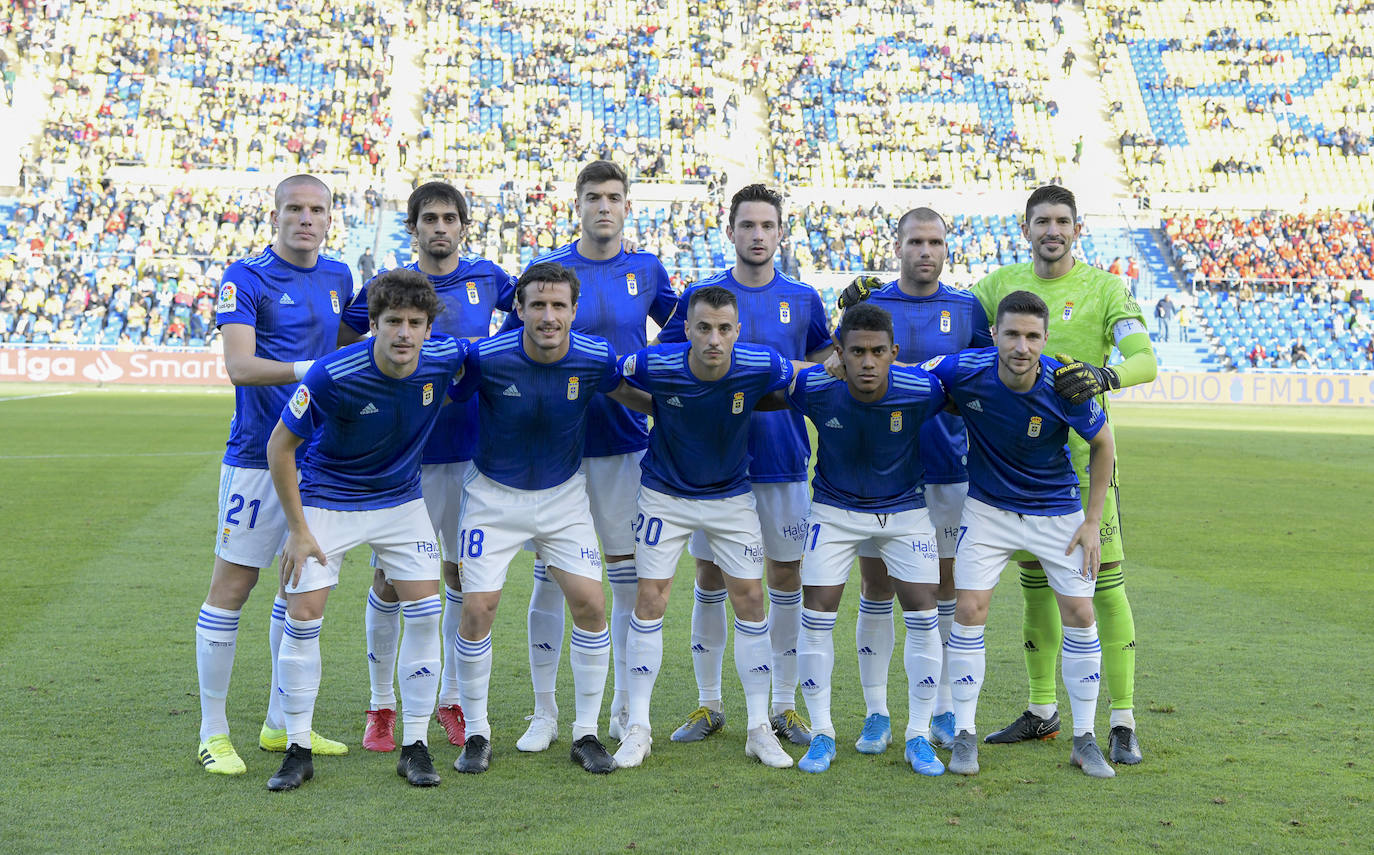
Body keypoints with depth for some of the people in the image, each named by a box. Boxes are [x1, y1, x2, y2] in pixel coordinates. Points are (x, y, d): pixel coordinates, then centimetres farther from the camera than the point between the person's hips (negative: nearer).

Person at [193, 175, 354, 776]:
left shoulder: (338, 277, 13)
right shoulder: (245, 278, -7)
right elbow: (239, 366, -19)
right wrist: (310, 370, -29)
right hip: (259, 454, -7)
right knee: (232, 586, -4)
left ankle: (281, 725, 23)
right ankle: (213, 732, 6)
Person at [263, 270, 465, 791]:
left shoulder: (445, 357, -18)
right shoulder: (333, 374, -28)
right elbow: (280, 445, -16)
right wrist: (297, 529, -14)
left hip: (401, 500, 3)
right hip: (326, 501, -3)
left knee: (426, 613, -5)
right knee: (302, 618, -8)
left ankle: (415, 747, 7)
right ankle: (298, 750, 8)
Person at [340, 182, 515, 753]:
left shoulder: (487, 278, 4)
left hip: (468, 449, 2)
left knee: (463, 574, 8)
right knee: (389, 577, 0)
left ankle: (452, 700, 23)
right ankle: (381, 706, 14)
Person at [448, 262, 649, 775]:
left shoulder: (596, 357, -15)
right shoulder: (487, 357, -21)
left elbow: (631, 395, 7)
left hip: (564, 495, 2)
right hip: (494, 495, -1)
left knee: (590, 604, -7)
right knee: (477, 608, -8)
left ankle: (586, 733, 9)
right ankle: (476, 734, 11)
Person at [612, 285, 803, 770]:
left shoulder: (760, 367, -22)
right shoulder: (655, 366, -24)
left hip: (732, 495, 1)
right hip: (665, 494, -1)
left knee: (750, 600, -1)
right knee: (649, 600, -3)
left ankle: (759, 728, 10)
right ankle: (638, 727, 8)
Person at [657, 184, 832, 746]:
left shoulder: (803, 299, 6)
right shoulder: (701, 295, 2)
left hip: (783, 460, 1)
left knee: (786, 576, 4)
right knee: (710, 578, 5)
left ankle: (784, 705, 16)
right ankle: (708, 704, 17)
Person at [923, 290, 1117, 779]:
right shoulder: (964, 370, -23)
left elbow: (1103, 444, -6)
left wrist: (1092, 522, -5)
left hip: (1058, 511, 0)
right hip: (988, 507, 0)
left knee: (1080, 615, -3)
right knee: (969, 611, -8)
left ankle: (1085, 740, 11)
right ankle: (964, 735, 6)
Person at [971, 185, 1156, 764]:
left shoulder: (1103, 288, -3)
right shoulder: (1002, 284, 8)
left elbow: (1146, 361, -13)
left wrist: (1103, 376, -35)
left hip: (1083, 453, -4)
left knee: (1105, 584, -6)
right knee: (1034, 583, 11)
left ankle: (1123, 723, 0)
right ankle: (1042, 712, 23)